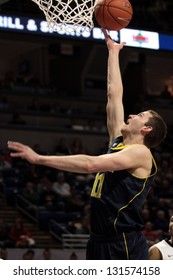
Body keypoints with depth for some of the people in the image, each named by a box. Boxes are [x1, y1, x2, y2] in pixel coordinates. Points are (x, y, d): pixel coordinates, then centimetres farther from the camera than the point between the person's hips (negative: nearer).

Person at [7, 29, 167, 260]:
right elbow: (114, 94, 21)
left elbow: (90, 164, -22)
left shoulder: (140, 152, -10)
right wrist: (113, 51, 26)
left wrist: (39, 158, -22)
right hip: (99, 242, 9)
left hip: (126, 248, -9)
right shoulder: (118, 142, 14)